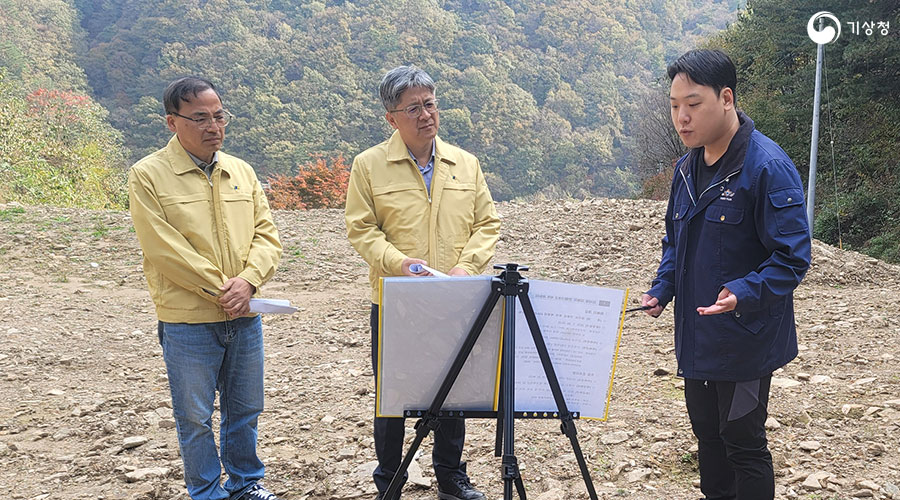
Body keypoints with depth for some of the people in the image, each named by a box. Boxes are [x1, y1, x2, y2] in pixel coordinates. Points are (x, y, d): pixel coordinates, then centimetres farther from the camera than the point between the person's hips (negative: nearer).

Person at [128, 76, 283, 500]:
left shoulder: (242, 172, 8)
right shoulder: (148, 176, -7)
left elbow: (267, 234, 6)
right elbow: (165, 250, -14)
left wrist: (248, 280, -13)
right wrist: (222, 290, -14)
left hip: (244, 318, 5)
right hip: (188, 322, -4)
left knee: (245, 409, 16)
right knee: (195, 417, 7)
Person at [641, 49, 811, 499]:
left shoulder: (767, 167, -19)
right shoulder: (687, 167, 6)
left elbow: (792, 257, -20)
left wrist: (743, 293, -35)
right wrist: (662, 290, 0)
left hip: (746, 340, -7)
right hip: (695, 337, 8)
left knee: (742, 440, 3)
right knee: (706, 430, 19)